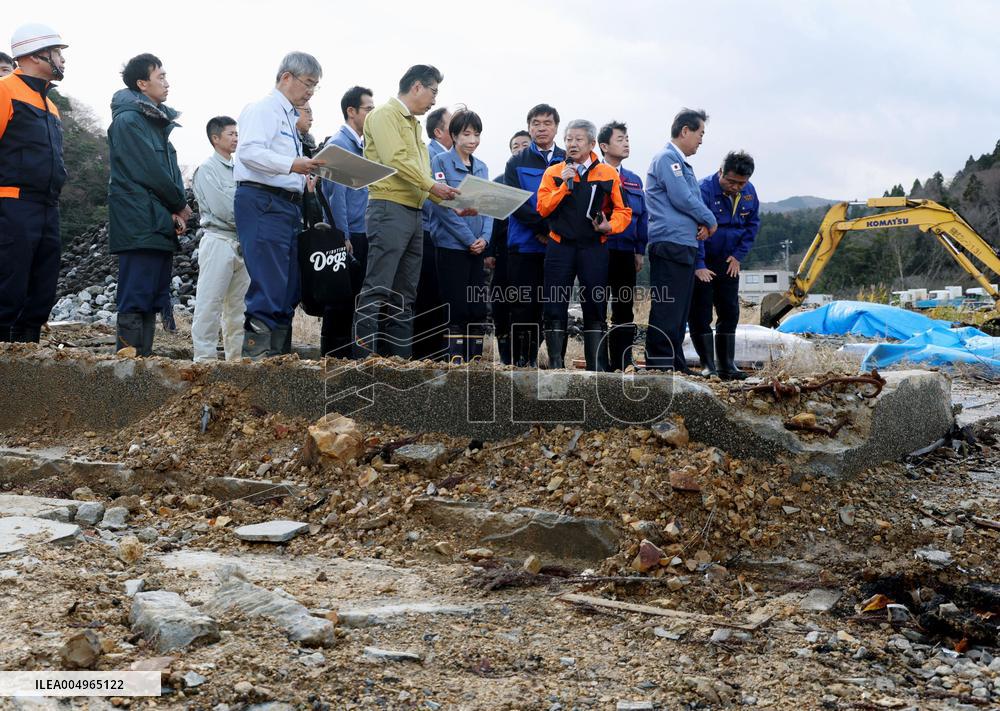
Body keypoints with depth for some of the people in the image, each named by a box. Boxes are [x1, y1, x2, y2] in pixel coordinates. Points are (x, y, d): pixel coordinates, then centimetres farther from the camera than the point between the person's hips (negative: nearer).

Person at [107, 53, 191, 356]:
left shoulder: (158, 121, 20)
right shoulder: (128, 120, -7)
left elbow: (171, 170, 16)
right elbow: (151, 172, -13)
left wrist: (176, 213, 0)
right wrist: (181, 205, -1)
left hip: (161, 226, 9)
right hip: (140, 225, -9)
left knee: (151, 301, 8)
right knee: (136, 301, -11)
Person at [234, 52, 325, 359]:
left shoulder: (291, 117, 24)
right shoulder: (263, 109, -5)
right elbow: (249, 151, -19)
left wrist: (308, 170, 11)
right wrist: (292, 165, -27)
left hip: (288, 204, 10)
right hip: (263, 202, -10)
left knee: (289, 287, 9)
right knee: (268, 285, -15)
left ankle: (279, 353, 14)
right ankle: (256, 354, -13)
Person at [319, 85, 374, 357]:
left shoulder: (361, 145, 17)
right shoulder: (339, 143, -9)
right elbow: (336, 192, -15)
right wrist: (343, 237, -19)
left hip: (361, 235, 8)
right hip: (348, 236, -8)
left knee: (353, 297, 11)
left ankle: (348, 353, 18)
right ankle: (332, 355, 1)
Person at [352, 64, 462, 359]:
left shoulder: (414, 123, 23)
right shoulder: (385, 114, -3)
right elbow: (395, 158, -16)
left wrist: (450, 201, 13)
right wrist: (431, 185, -15)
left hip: (414, 212, 9)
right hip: (390, 207, -9)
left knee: (405, 295, 9)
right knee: (377, 290, -11)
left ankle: (402, 357, 12)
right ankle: (364, 356, -11)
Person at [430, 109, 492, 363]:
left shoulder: (481, 168, 15)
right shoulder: (441, 162, -4)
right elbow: (443, 206, -12)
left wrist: (484, 237, -5)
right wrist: (469, 238, -15)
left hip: (477, 248, 6)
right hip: (451, 245, -6)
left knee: (478, 306, 4)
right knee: (456, 305, -6)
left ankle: (475, 359, 10)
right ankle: (455, 359, -1)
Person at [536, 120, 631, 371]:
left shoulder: (608, 174, 6)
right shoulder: (554, 173, 7)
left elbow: (623, 210, 6)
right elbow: (543, 208, -3)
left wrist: (610, 226, -13)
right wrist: (565, 185, -12)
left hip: (594, 249, 0)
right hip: (560, 247, 1)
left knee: (596, 309, 1)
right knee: (555, 308, 0)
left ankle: (598, 368, 5)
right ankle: (555, 365, 8)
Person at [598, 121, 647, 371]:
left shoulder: (634, 180, 17)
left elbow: (642, 216, 15)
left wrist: (640, 251, 8)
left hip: (626, 253, 5)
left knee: (624, 309, 5)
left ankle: (622, 364, 10)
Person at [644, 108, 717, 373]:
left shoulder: (682, 163, 23)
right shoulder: (666, 158, -8)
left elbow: (692, 200, 24)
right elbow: (682, 199, -16)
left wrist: (703, 224, 3)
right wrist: (710, 220, -2)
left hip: (685, 246, 10)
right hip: (670, 244, -10)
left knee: (679, 310, 12)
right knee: (666, 309, -11)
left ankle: (676, 365, 18)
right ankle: (659, 367, -10)